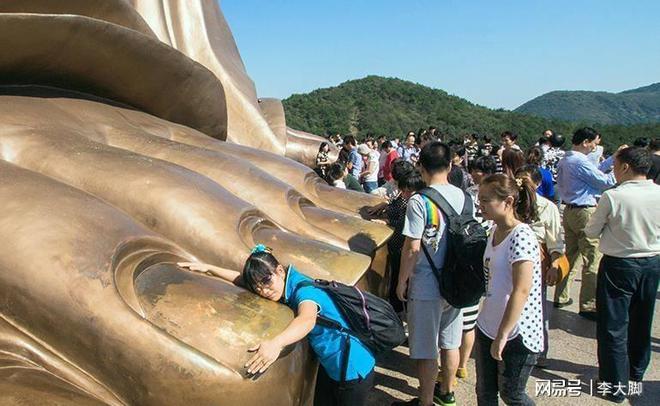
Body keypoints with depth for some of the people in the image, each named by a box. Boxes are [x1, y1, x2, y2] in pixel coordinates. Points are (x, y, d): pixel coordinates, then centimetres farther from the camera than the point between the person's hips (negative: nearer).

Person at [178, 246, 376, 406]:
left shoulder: (304, 289, -29)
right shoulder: (284, 284, -4)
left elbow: (307, 320, -51)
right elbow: (243, 279, 9)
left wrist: (276, 343, -68)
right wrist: (209, 268, 7)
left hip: (353, 370, -8)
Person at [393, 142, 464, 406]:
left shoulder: (419, 202, -19)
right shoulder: (463, 196, -1)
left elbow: (412, 248, -19)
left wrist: (402, 282, -6)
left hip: (426, 285, -6)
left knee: (426, 349, 8)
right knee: (450, 342, 22)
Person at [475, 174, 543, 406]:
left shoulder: (521, 237, -21)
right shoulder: (495, 231, 5)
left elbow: (521, 291, -26)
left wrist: (502, 336, -23)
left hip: (517, 334, -8)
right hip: (487, 327, 8)